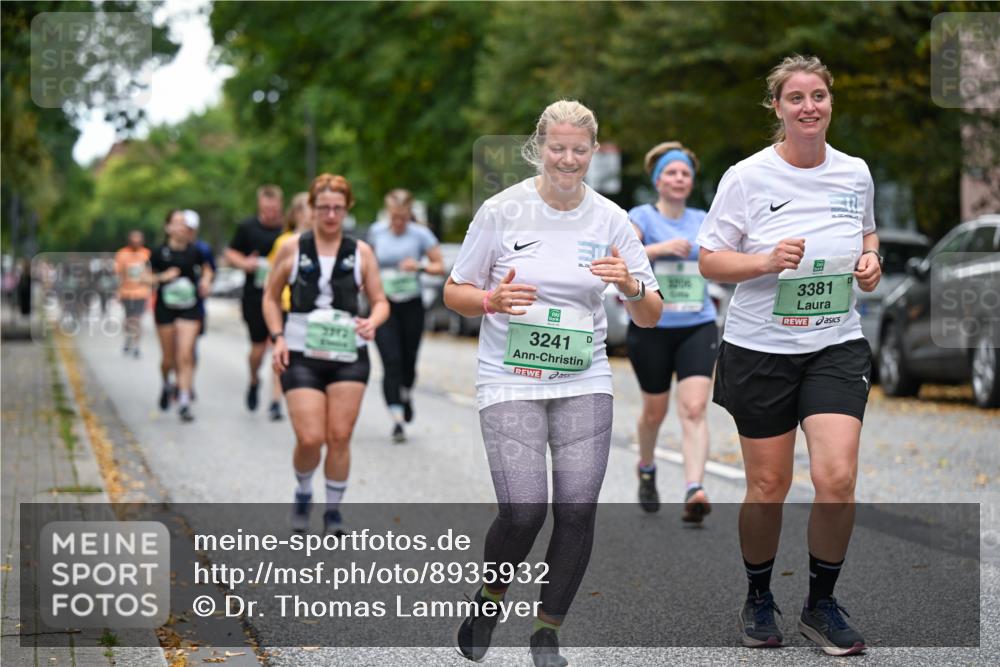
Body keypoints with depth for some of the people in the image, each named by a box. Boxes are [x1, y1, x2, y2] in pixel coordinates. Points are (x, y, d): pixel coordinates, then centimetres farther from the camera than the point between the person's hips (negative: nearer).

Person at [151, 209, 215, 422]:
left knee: (186, 356, -10)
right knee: (169, 358, 8)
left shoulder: (194, 251, 2)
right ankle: (166, 385, 41)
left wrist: (206, 280, 0)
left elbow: (206, 269, 20)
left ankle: (184, 402, -9)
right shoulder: (160, 252, -3)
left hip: (190, 308, 1)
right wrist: (162, 277, -16)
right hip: (165, 308, 0)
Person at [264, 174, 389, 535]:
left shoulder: (360, 252, 6)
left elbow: (380, 301, 10)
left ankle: (334, 509, 16)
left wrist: (372, 322, -12)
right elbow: (271, 297, 11)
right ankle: (303, 494, 21)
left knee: (339, 437, -1)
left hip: (348, 355, 1)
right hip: (301, 355, -1)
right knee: (310, 439, -9)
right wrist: (277, 337, -2)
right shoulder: (292, 248, 3)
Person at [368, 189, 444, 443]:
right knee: (391, 361, -12)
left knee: (408, 359, 10)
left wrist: (420, 266, -21)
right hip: (384, 305, 0)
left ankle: (406, 395, 44)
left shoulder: (420, 234, -4)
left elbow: (440, 267, -4)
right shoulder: (376, 232, 2)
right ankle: (397, 419, -14)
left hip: (411, 305, 0)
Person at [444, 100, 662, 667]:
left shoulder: (610, 219, 3)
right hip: (511, 380, -2)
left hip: (584, 381, 2)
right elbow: (455, 293, 4)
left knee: (578, 510, -7)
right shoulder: (502, 211, -3)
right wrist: (492, 300, -17)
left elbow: (651, 317, 4)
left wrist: (632, 287, -18)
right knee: (524, 510, -15)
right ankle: (490, 600, 18)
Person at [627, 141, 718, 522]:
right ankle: (646, 470, 41)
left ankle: (694, 491, -24)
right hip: (651, 329, -2)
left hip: (698, 327, 2)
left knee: (694, 409, -15)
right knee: (655, 410, 12)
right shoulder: (642, 217, -2)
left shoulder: (703, 221, 10)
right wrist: (662, 247, -28)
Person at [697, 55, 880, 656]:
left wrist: (871, 260, 0)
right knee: (768, 486, 5)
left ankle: (822, 605, 7)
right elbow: (709, 260, -4)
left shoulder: (856, 173, 4)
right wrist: (768, 260, -20)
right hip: (760, 348, -2)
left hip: (837, 346, 2)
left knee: (837, 477, -13)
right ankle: (759, 597, 29)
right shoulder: (748, 177, -6)